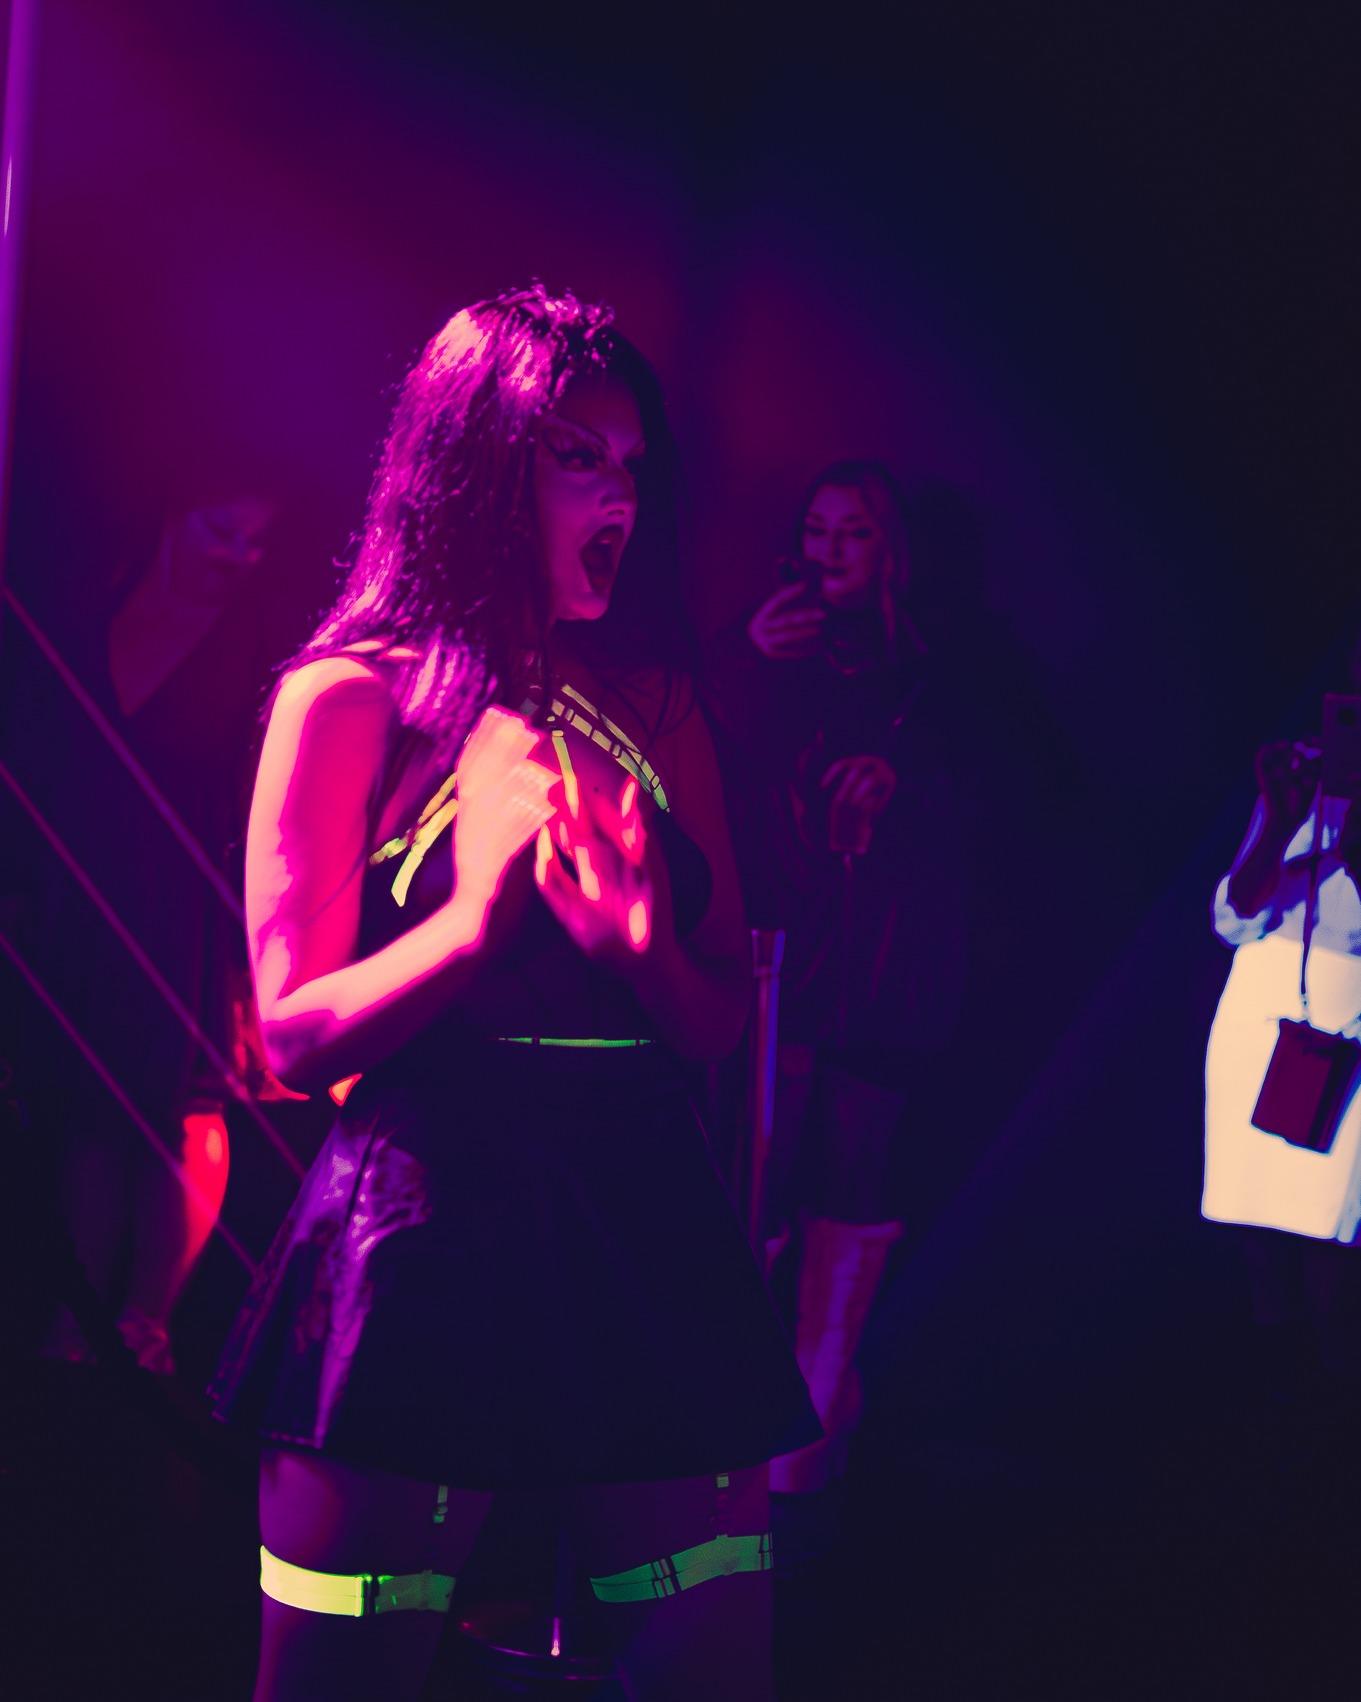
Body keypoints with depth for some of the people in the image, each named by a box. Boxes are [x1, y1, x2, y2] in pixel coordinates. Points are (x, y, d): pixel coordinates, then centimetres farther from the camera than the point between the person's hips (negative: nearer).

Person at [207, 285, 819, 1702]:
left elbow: (724, 1021, 13)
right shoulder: (350, 698, 0)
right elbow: (294, 1031, -4)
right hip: (421, 1243, -4)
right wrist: (478, 917, -19)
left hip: (652, 1239, 4)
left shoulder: (654, 708, 14)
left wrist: (641, 943, -9)